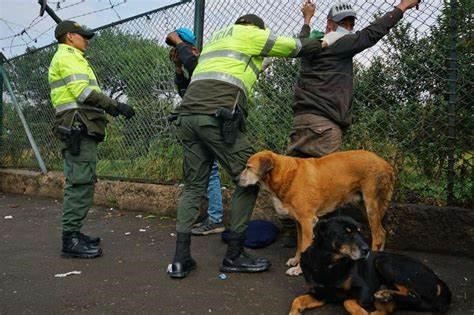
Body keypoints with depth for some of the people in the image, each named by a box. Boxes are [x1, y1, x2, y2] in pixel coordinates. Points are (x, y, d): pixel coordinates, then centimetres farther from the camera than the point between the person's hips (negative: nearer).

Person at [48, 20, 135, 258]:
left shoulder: (70, 58, 29)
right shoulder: (67, 57, -3)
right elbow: (84, 91, -16)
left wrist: (108, 106, 17)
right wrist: (115, 105, -16)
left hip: (80, 129, 11)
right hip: (78, 127, -11)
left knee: (79, 183, 12)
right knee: (81, 183, -12)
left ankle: (73, 234, 19)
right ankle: (71, 240, -9)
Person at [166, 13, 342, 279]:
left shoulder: (215, 38, 34)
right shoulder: (251, 33, 14)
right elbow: (295, 47, 20)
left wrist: (254, 69, 48)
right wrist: (322, 44, 36)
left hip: (188, 114, 8)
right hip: (219, 116, -7)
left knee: (194, 186, 10)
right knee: (248, 180, 3)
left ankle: (181, 259, 6)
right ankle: (234, 255, 7)